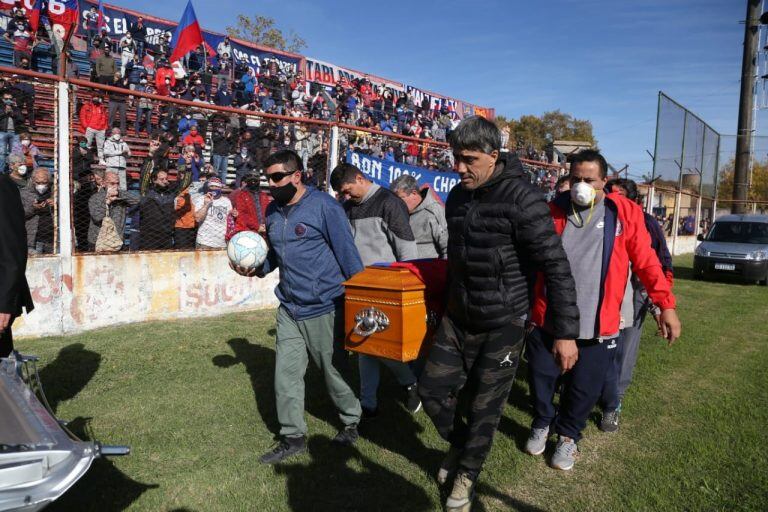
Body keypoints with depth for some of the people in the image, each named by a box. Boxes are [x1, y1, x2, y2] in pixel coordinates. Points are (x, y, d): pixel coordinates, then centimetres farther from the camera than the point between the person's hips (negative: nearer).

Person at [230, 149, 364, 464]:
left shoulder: (323, 206, -13)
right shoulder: (272, 212, 8)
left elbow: (347, 252, -12)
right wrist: (258, 268, 0)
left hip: (324, 308, -6)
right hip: (289, 308, 6)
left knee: (334, 370, 11)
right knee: (285, 374, 6)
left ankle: (351, 422, 35)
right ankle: (292, 438, 22)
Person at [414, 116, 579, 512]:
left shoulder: (522, 199, -19)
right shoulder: (457, 197, 4)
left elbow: (556, 268, -19)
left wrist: (565, 332, -19)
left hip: (503, 326, -6)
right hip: (457, 320, 6)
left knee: (484, 407, 9)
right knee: (432, 389, 11)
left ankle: (467, 473, 34)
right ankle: (459, 442, 41)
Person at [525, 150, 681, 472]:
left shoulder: (625, 213, -2)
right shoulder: (552, 211, 0)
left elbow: (647, 262, 0)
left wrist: (666, 305, -5)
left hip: (598, 326, -1)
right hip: (546, 321, 1)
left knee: (585, 388, 12)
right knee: (541, 378, 14)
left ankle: (568, 435, 39)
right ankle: (542, 423, 43)